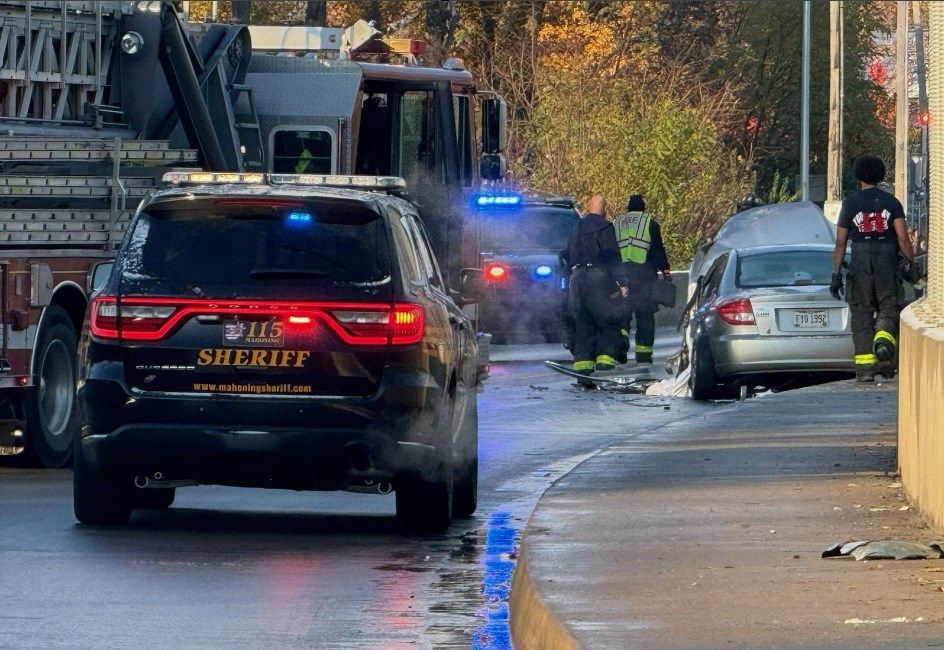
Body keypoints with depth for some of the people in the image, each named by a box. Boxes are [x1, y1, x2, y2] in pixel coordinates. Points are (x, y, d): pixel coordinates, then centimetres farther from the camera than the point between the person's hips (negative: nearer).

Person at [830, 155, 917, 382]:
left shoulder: (851, 203, 5)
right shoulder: (891, 202, 4)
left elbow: (840, 242, 4)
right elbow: (903, 238, -3)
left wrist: (836, 274, 8)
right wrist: (911, 262, 9)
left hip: (860, 261, 0)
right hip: (887, 259, 0)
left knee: (862, 313, 3)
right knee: (889, 306, 8)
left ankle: (865, 366, -1)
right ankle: (884, 342, -22)